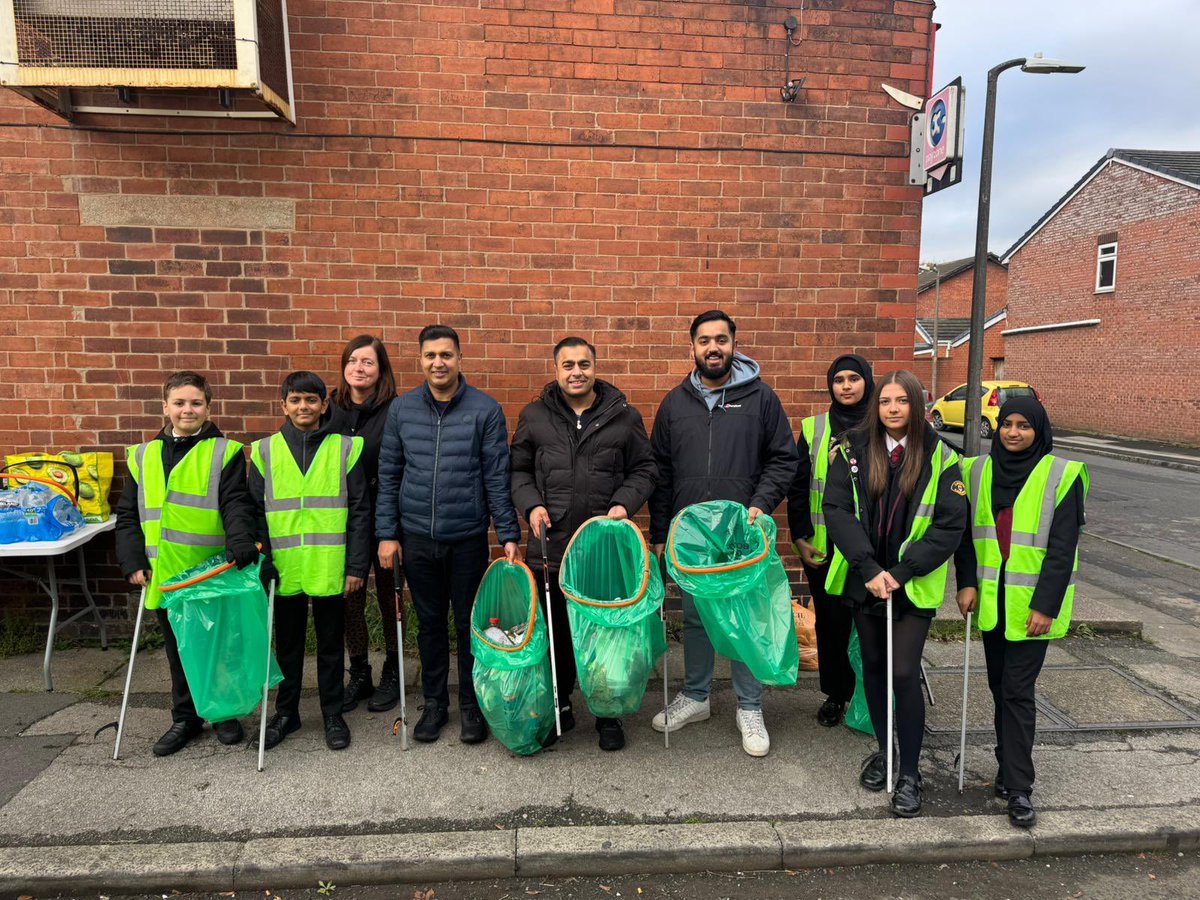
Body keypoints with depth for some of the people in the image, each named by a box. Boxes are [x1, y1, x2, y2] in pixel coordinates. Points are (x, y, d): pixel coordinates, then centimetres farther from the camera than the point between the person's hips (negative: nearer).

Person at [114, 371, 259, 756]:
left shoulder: (224, 452, -1)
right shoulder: (144, 456, 10)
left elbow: (235, 505, -11)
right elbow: (128, 514, 11)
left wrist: (240, 541, -28)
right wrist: (133, 561, 0)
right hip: (165, 576, 4)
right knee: (179, 650, 15)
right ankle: (185, 717, 30)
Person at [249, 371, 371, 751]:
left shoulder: (346, 448, 0)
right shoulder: (265, 451, 5)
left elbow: (359, 511, 0)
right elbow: (256, 513, 7)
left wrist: (357, 566, -5)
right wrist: (261, 561, -2)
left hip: (331, 569, -1)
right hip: (284, 569, 2)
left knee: (331, 644, 11)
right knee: (287, 643, 15)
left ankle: (333, 714, 27)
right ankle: (286, 712, 32)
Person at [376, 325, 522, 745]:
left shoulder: (485, 410, -5)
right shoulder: (401, 409, 3)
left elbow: (497, 477, -5)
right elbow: (388, 475, 6)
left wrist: (509, 534, -8)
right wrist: (386, 533, 2)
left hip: (468, 538, -2)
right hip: (416, 537, 2)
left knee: (470, 624, 10)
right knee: (430, 623, 15)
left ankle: (471, 704, 27)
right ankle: (434, 703, 32)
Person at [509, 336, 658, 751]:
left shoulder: (624, 417, 4)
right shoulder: (534, 417, 6)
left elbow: (644, 469, 9)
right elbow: (518, 470, 12)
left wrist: (625, 503, -7)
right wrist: (531, 504, -5)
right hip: (551, 544, 1)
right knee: (555, 631, 12)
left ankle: (609, 713, 27)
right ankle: (559, 705, 32)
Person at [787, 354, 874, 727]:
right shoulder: (813, 429, 7)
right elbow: (798, 486, 7)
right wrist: (800, 538, 0)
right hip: (823, 546, 1)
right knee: (830, 620, 8)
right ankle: (836, 694, 23)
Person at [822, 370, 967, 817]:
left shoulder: (939, 457, -5)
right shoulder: (853, 449, -2)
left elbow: (951, 525, -8)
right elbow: (836, 509, -9)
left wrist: (901, 572, -15)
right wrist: (869, 568, -17)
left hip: (914, 585, -2)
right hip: (864, 580, 2)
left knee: (904, 674, -5)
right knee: (873, 666, 14)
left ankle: (910, 773, 15)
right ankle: (884, 751, 35)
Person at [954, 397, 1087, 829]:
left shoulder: (1062, 476, -7)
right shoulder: (977, 471, 5)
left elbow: (1062, 548, -10)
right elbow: (966, 533, 7)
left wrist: (1045, 606, -14)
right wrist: (966, 582, -3)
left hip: (1031, 604, -4)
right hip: (990, 599, 4)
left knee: (1017, 690, -4)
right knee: (1000, 686, 13)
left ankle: (1018, 788, 7)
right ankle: (1010, 767, 29)